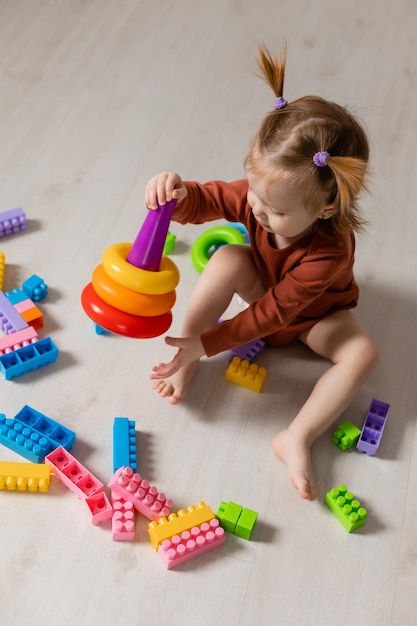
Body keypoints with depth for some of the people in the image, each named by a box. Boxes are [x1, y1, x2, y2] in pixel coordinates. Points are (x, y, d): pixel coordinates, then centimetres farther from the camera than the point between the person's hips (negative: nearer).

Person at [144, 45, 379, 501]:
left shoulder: (329, 252, -41)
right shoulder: (260, 194, -29)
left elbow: (272, 313, -36)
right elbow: (203, 203, -22)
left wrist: (206, 342, -36)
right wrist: (177, 192, -48)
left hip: (312, 315, -3)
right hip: (262, 286, 3)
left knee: (362, 354, -29)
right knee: (227, 259, -29)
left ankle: (296, 438, -25)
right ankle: (185, 362, -17)